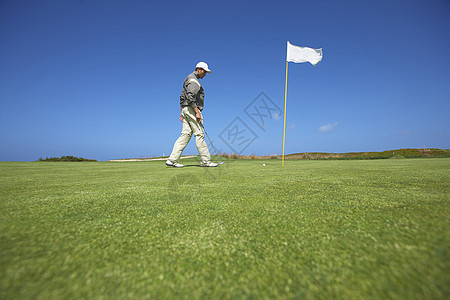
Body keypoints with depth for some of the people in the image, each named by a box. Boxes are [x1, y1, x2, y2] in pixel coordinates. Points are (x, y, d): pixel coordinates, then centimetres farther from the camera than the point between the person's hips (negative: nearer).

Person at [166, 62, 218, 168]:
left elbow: (182, 97, 24)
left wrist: (182, 112, 20)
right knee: (199, 135, -7)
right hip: (192, 109, -10)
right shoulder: (193, 80, -7)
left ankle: (172, 160, -1)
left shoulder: (188, 79, 26)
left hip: (185, 110, 10)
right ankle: (205, 161, -1)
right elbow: (190, 97, -21)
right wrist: (197, 111, -22)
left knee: (185, 134, 3)